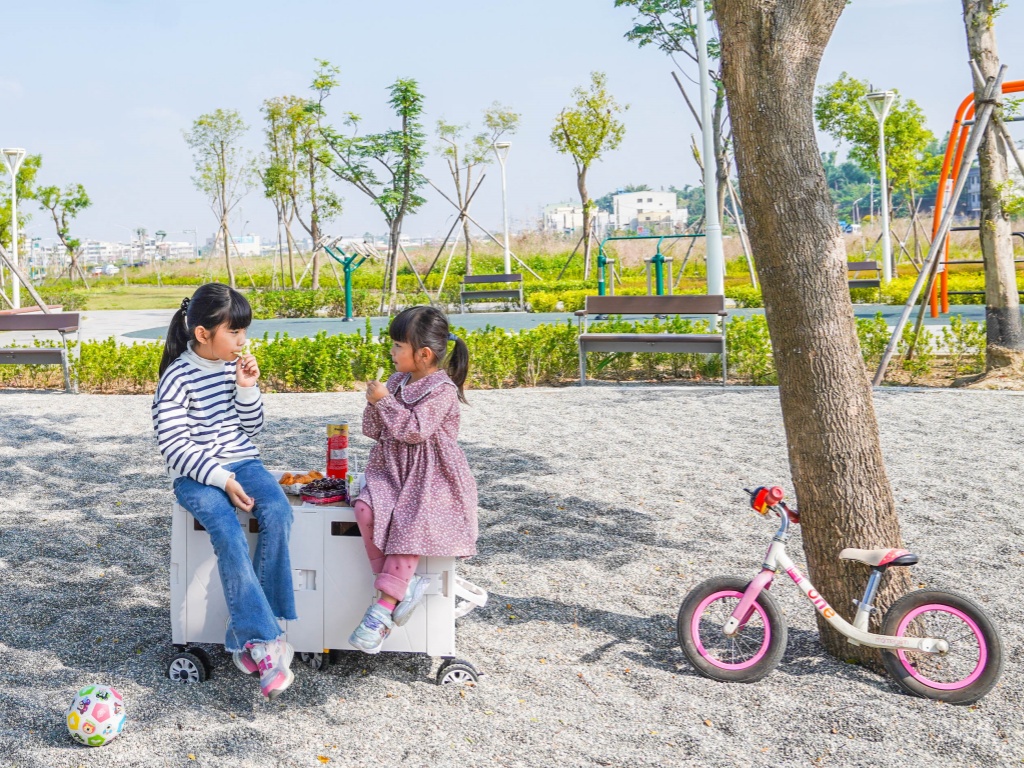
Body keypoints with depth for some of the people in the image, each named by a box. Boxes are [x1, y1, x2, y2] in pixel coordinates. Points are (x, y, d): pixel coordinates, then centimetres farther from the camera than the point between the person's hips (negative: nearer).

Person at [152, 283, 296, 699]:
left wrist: (247, 388, -5)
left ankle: (245, 632, -19)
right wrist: (220, 479, -21)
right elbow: (174, 445, -14)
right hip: (196, 475, -5)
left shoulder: (236, 365, 6)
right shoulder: (178, 377, -11)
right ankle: (265, 641, -28)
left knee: (278, 512, -26)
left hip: (242, 462, 5)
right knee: (229, 535, -31)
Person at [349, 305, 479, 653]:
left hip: (430, 477, -6)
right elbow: (373, 430, 14)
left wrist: (384, 401, -15)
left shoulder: (442, 389, -9)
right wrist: (374, 405, -5)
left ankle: (385, 605, -28)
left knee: (410, 521, -30)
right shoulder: (397, 382, 13)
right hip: (391, 469, 6)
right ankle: (402, 585, -21)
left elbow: (415, 430, -20)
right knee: (366, 508, -24)